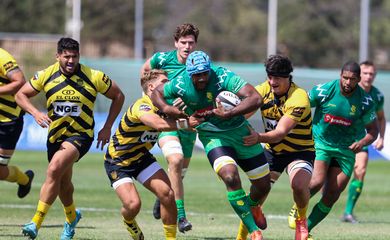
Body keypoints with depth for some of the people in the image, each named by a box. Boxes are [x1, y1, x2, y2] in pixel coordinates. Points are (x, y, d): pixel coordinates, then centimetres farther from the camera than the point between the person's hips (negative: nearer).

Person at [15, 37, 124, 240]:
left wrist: (107, 128, -3)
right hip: (55, 134, 4)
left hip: (81, 134, -4)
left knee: (54, 170, -27)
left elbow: (118, 96, 2)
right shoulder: (46, 75, -6)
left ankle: (36, 223, -25)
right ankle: (71, 217, 49)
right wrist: (35, 113, -16)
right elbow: (21, 95, 3)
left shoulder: (94, 77, -12)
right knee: (63, 183, 17)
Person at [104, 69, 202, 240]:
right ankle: (128, 222, 17)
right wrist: (185, 124, -44)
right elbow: (159, 124, -48)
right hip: (117, 161, -7)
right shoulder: (141, 106, -30)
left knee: (167, 194, -11)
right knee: (133, 204, -20)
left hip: (141, 157, 7)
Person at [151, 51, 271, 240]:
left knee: (263, 185, 7)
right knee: (230, 176, -28)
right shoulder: (181, 84, -17)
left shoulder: (223, 77, -26)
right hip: (213, 137, 0)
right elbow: (156, 92, 4)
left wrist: (228, 114, -44)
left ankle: (252, 206, 46)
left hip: (239, 130, 0)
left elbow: (256, 98, -35)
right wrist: (165, 108, -18)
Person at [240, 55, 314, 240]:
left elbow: (280, 132, -37)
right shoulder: (264, 90, -9)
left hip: (300, 151, -5)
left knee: (299, 185, -30)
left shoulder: (299, 98, -27)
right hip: (272, 151, 5)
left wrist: (259, 138, -56)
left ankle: (301, 219, 1)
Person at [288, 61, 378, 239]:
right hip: (320, 143, -2)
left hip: (345, 150, 2)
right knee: (317, 181, -25)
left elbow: (373, 130, 3)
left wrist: (362, 142, -17)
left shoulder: (365, 101, -7)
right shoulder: (324, 91, -12)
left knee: (332, 195, -4)